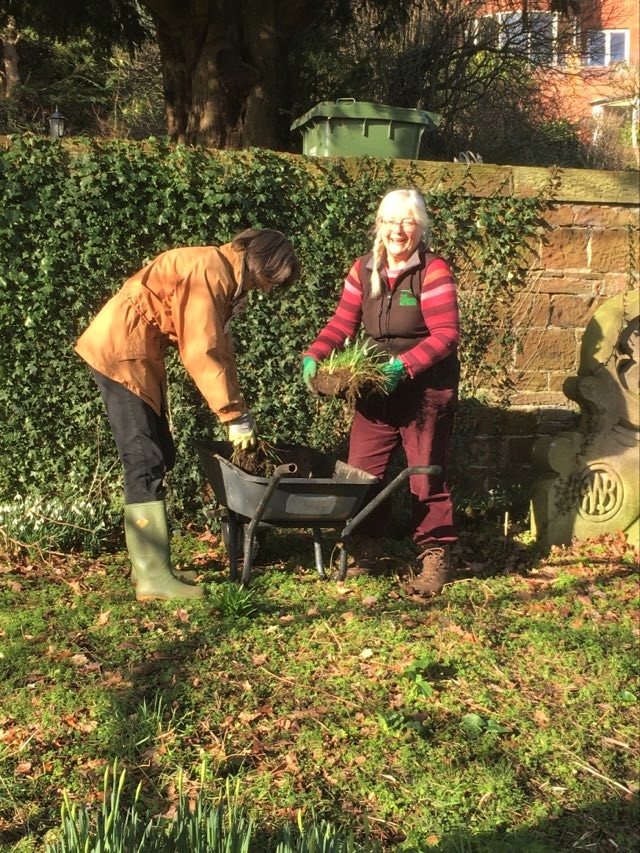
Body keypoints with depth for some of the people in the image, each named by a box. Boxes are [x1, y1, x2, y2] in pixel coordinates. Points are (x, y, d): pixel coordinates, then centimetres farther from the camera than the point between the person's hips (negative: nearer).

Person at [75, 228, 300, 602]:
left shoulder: (228, 278, 12)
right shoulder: (211, 269, -19)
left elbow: (221, 349, 11)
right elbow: (201, 352, -23)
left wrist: (240, 415, 5)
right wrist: (236, 416, -17)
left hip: (140, 355, 10)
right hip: (120, 350, -10)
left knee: (160, 456, 11)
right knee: (147, 462, -11)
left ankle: (150, 561, 17)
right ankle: (153, 577, -7)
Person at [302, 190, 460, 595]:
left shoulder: (434, 271, -13)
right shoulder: (363, 270, 5)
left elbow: (446, 334, -18)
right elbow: (342, 323, 5)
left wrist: (403, 365, -29)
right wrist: (314, 356, -12)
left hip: (427, 389, -5)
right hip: (376, 390, 6)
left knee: (426, 477, 1)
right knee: (361, 471, 7)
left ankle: (436, 557, 13)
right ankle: (364, 547, 23)